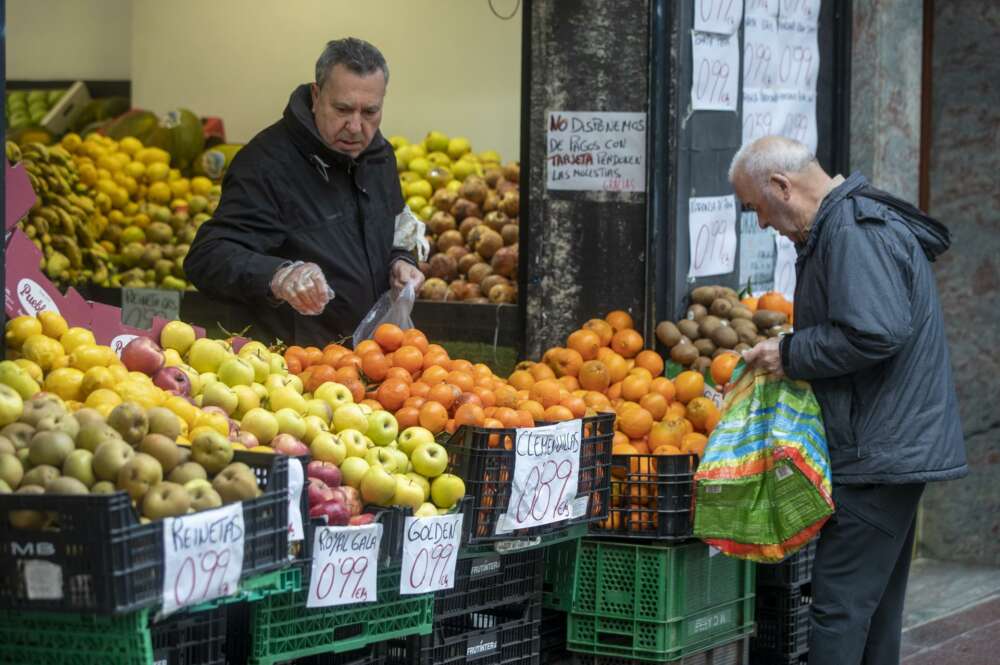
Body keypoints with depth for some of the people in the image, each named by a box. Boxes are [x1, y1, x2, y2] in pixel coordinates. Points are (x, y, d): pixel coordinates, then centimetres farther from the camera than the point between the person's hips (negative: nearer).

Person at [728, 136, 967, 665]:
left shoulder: (852, 233, -17)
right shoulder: (859, 220, 17)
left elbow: (875, 333, -27)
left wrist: (790, 354, -15)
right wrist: (786, 354, 16)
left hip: (876, 456, -11)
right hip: (895, 448, 11)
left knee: (840, 608, -10)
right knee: (876, 611, 16)